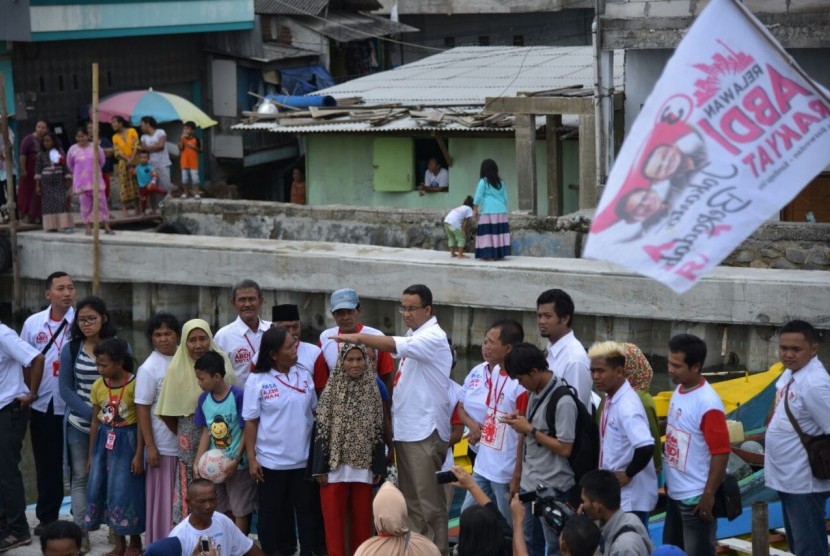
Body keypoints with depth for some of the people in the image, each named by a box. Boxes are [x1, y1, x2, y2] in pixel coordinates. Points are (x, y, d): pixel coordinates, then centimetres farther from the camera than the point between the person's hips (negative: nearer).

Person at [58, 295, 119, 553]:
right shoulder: (70, 349, 1)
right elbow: (65, 388, 0)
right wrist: (92, 414, -13)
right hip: (80, 423, 1)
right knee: (80, 476, 1)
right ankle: (81, 532, 4)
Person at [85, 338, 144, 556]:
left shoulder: (134, 384, -14)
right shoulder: (98, 386, 2)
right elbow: (95, 421, 10)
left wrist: (139, 454, -12)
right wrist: (91, 454, 13)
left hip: (126, 440, -6)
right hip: (104, 440, 6)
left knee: (125, 491, -3)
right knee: (100, 489, 6)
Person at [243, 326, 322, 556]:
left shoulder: (304, 375, 3)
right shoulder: (257, 380, -7)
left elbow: (315, 412, 11)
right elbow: (251, 423, -4)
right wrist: (251, 459, -7)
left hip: (304, 459, 3)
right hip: (271, 461, -3)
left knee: (308, 510, 8)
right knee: (273, 514, 8)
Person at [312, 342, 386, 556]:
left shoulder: (373, 391, 5)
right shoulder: (331, 390, -2)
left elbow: (378, 431, 7)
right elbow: (321, 431, -4)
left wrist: (378, 466, 4)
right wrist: (320, 467, -8)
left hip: (363, 466, 2)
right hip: (335, 465, -2)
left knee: (362, 519, 7)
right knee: (334, 519, 1)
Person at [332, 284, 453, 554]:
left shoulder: (433, 337, -14)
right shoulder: (412, 335, 15)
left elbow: (394, 345, -30)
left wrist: (358, 337, -33)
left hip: (425, 430, -9)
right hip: (404, 429, 9)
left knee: (429, 499, -4)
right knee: (411, 498, 14)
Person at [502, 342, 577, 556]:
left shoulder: (563, 401, -19)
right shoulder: (535, 394, 6)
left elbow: (564, 449, -20)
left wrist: (529, 430, -16)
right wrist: (517, 476, 12)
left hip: (553, 488, -8)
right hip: (529, 484, 9)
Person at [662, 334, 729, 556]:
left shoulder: (708, 404, -23)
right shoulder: (678, 391, 4)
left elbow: (721, 452, -22)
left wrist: (708, 495, -19)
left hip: (696, 498, -9)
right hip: (675, 493, 9)